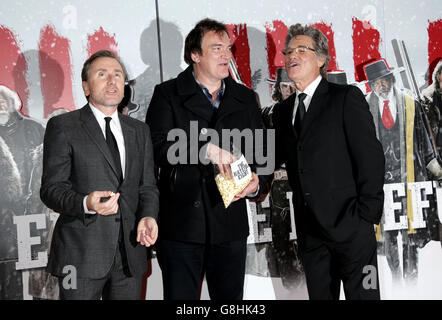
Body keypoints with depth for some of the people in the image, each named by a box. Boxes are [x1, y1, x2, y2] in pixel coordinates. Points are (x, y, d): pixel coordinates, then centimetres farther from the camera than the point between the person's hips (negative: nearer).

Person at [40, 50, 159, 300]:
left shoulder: (140, 131, 15)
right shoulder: (63, 127, 0)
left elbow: (147, 185, 14)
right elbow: (52, 188, -6)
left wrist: (148, 216, -7)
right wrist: (86, 203, -25)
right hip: (81, 255, -4)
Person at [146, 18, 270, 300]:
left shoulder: (245, 99, 12)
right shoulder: (168, 95, 0)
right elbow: (157, 147, -14)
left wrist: (257, 181, -7)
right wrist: (206, 149, -24)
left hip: (230, 227, 4)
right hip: (181, 226, -3)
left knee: (230, 297, 12)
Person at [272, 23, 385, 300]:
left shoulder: (347, 97, -3)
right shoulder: (283, 111, 15)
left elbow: (371, 157, -8)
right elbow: (276, 157, 12)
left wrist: (366, 215, -12)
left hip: (350, 226, -5)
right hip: (310, 230, 5)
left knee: (362, 294, -1)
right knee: (319, 294, 11)